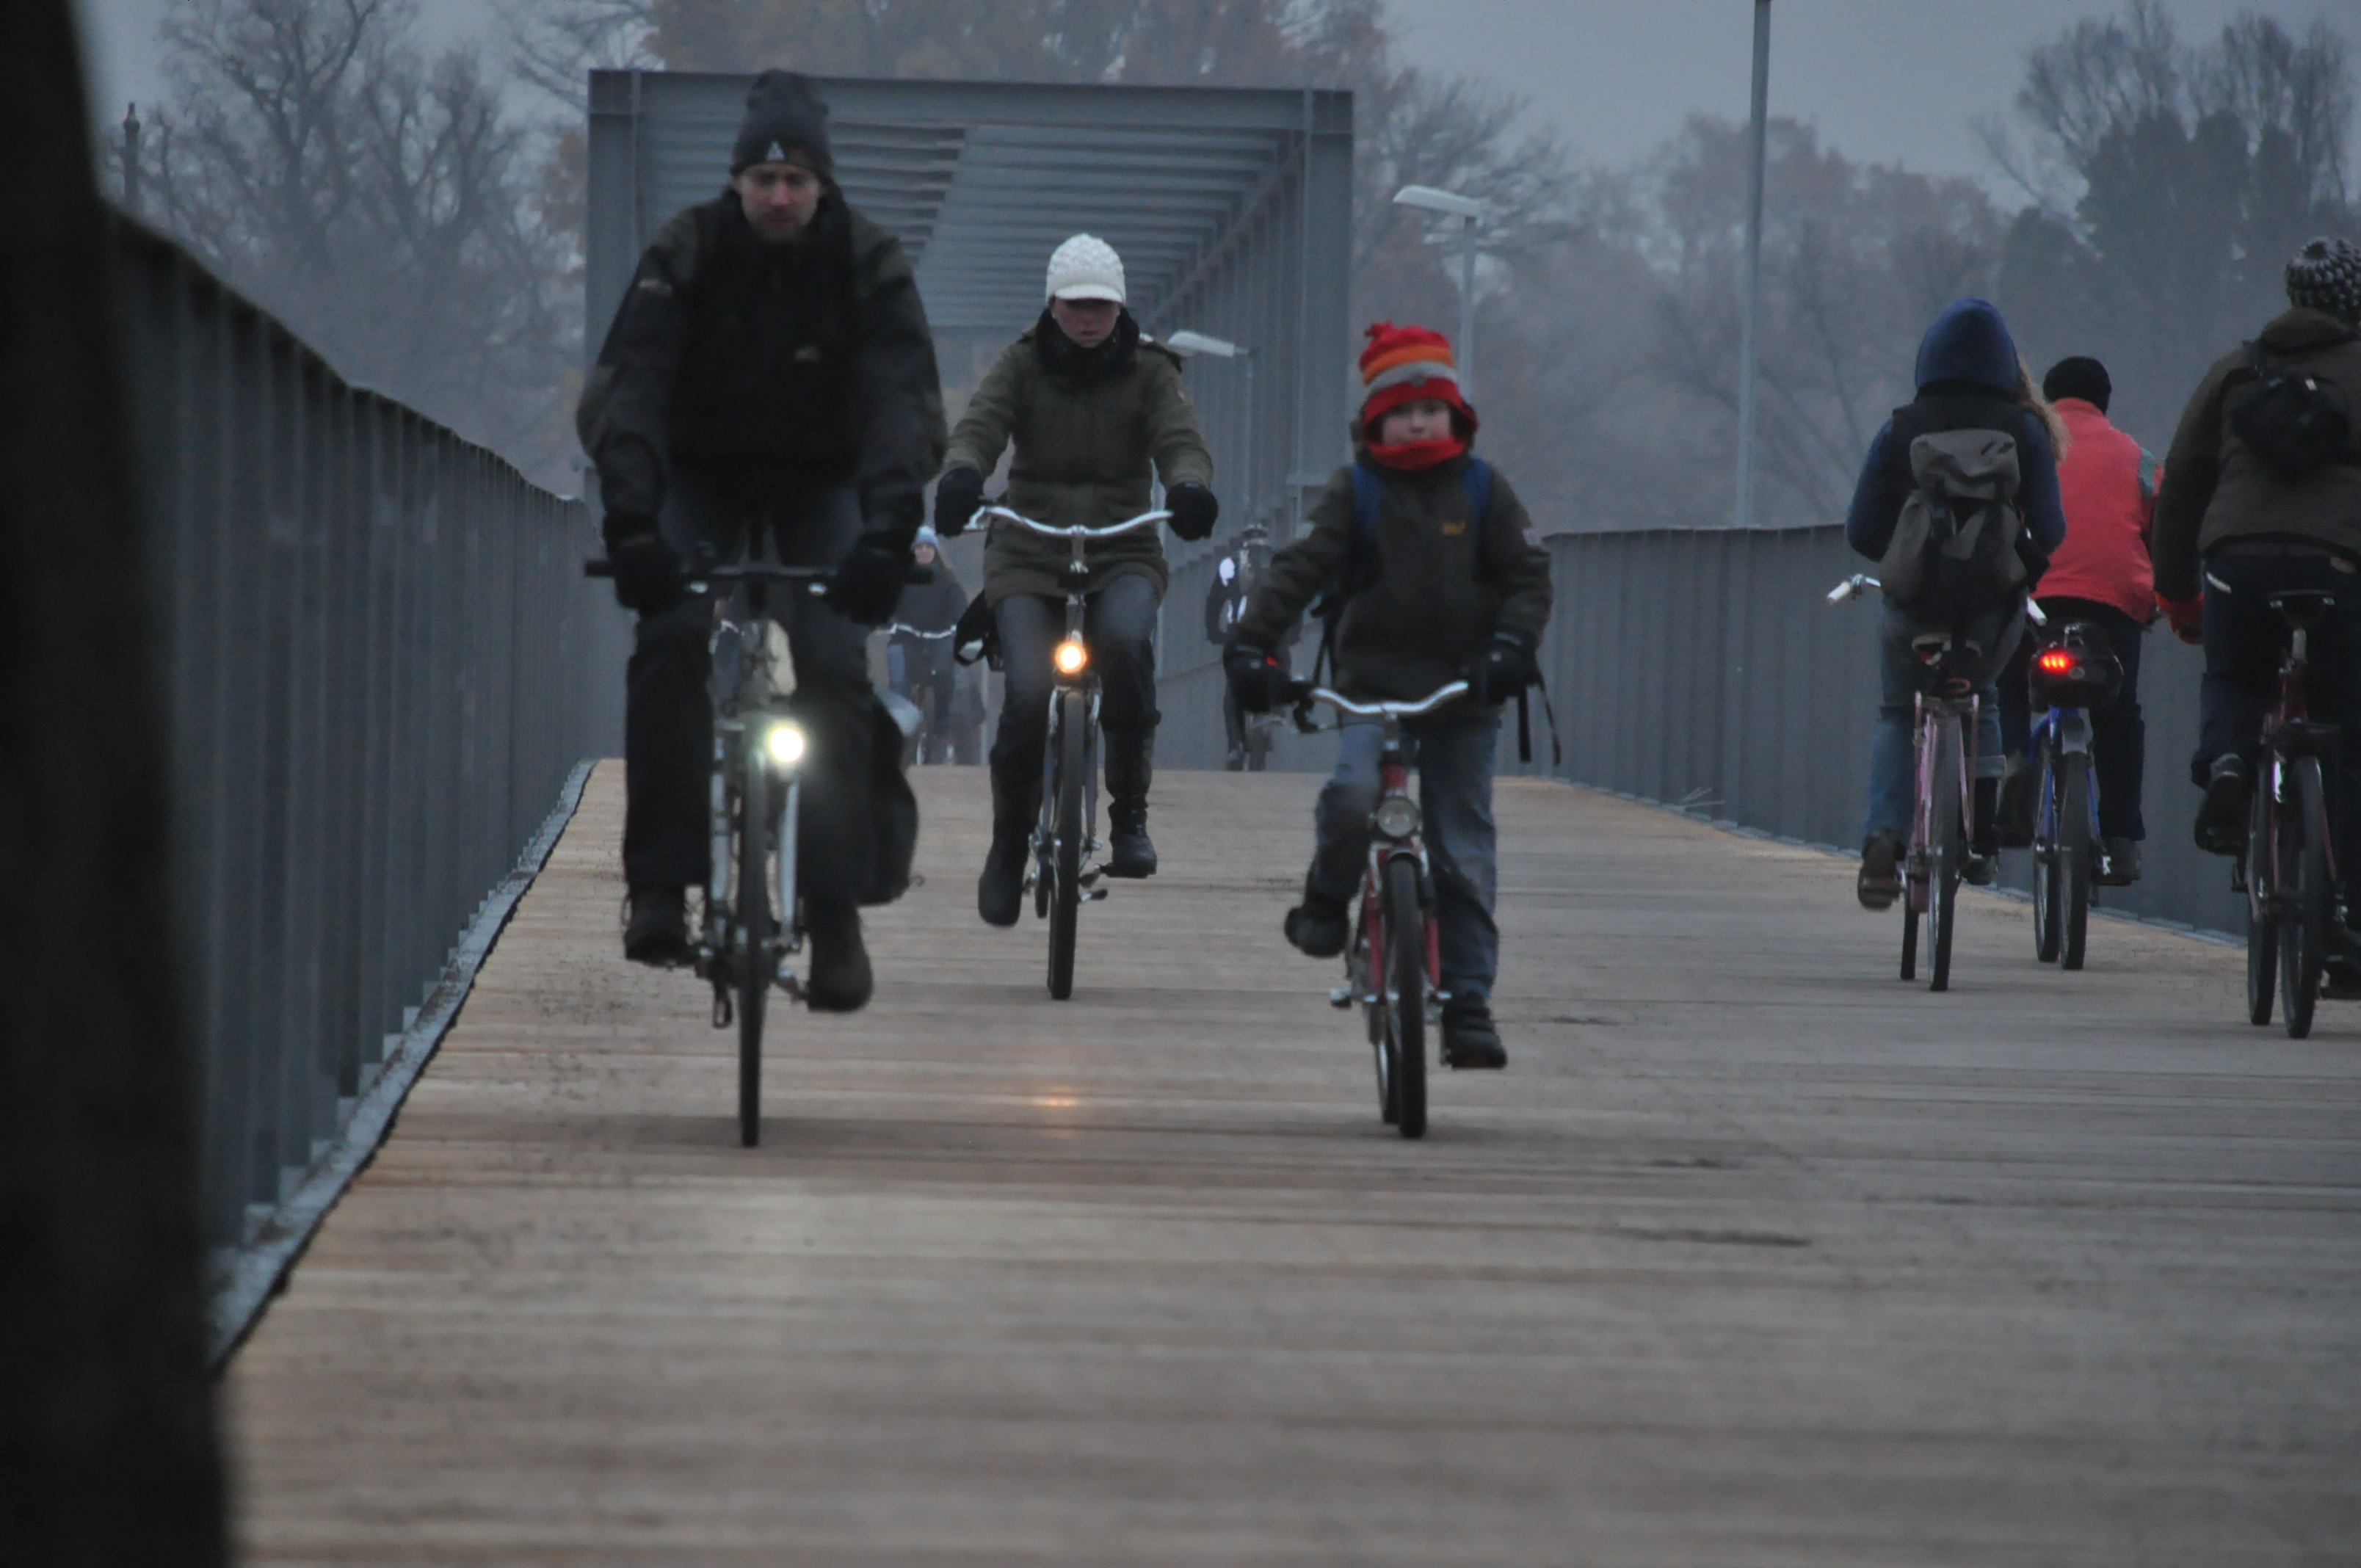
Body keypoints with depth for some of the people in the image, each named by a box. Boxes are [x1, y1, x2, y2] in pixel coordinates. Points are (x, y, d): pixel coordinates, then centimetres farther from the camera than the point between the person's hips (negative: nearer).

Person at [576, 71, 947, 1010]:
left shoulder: (869, 269, -18)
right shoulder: (685, 257, -19)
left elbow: (902, 404, -27)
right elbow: (627, 389, -28)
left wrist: (888, 533, -44)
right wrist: (629, 522, -44)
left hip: (820, 483, 0)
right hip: (703, 475, 0)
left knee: (833, 667, -18)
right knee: (670, 640, -24)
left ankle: (836, 912, -14)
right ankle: (660, 886, -20)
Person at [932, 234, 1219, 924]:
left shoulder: (1149, 371, 6)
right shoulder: (1021, 366, 6)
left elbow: (1181, 440, -8)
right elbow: (980, 427, -10)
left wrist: (1190, 488, -33)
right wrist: (961, 477, -34)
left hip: (1123, 554, 0)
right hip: (1028, 553, 0)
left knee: (1125, 639, -34)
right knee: (1027, 694, -20)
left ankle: (1130, 815, -19)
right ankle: (1008, 848, 5)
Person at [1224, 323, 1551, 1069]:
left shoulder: (1482, 489, 6)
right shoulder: (1355, 493, 3)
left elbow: (1529, 575, 3)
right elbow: (1299, 568, -6)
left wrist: (1512, 645, -16)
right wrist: (1251, 644, -21)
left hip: (1463, 692, 1)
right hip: (1372, 684, -1)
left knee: (1463, 854, 2)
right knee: (1352, 794, -29)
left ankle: (1468, 1004, 9)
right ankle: (1325, 906, -2)